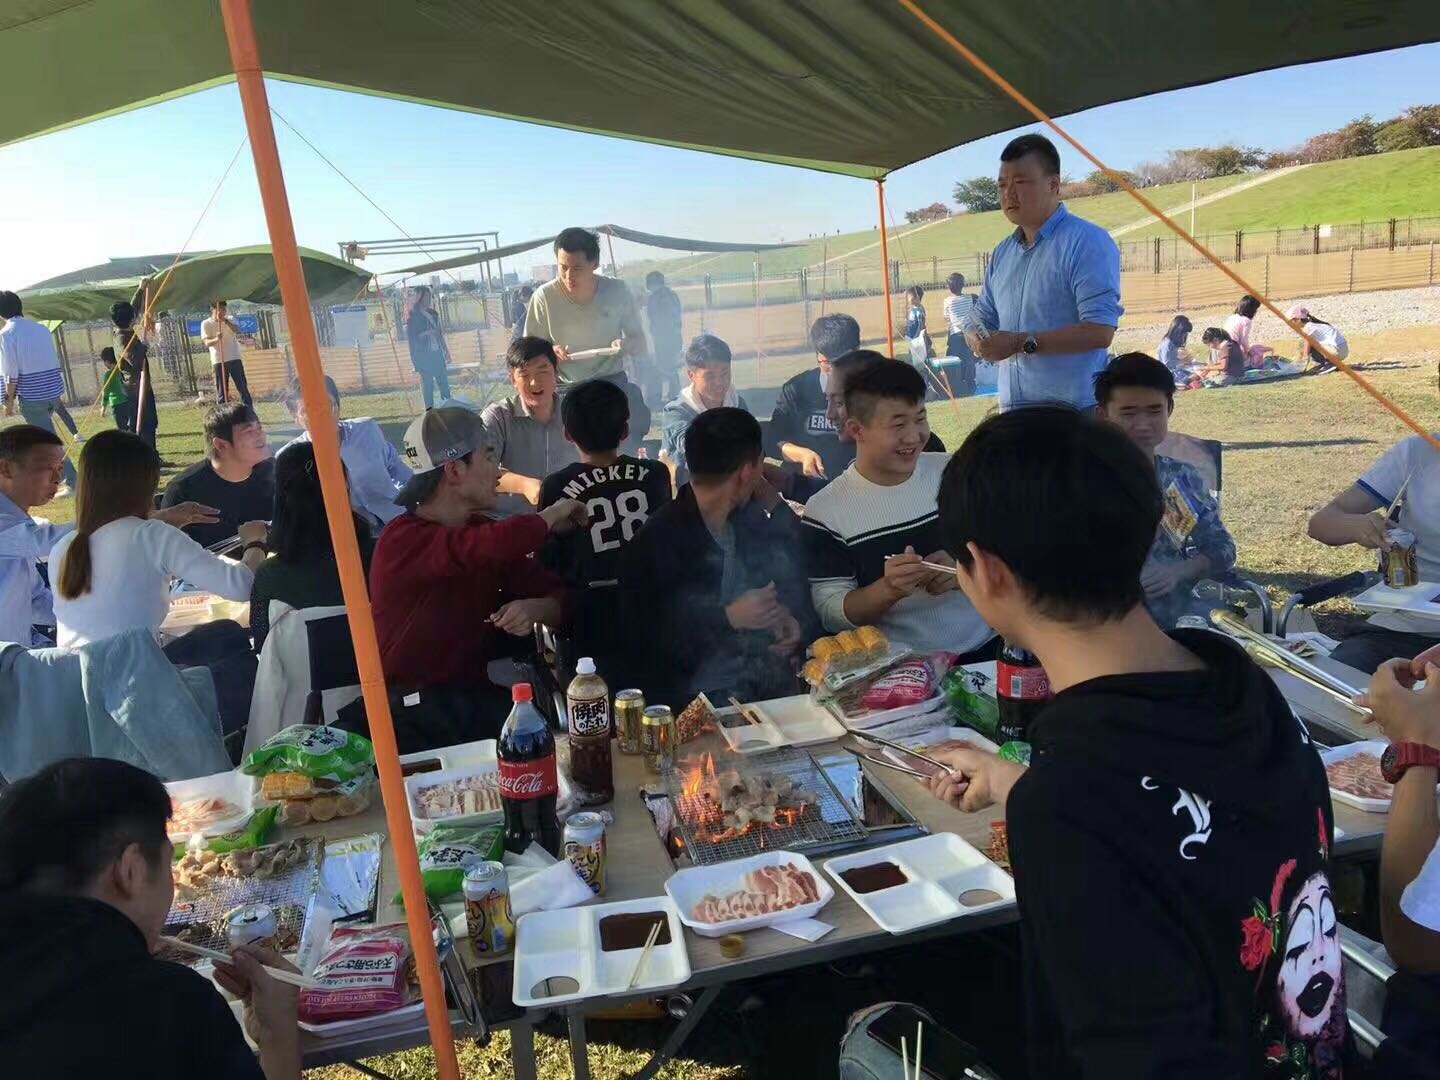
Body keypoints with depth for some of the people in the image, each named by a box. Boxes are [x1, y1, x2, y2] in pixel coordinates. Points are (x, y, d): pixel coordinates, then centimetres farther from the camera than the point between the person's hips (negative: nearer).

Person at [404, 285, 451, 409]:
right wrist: (427, 333, -20)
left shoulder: (433, 313, 14)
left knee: (444, 382, 5)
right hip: (423, 356, -6)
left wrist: (446, 352, 18)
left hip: (437, 354, 6)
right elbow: (410, 336, -10)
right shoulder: (413, 316, -4)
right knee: (428, 384, -5)